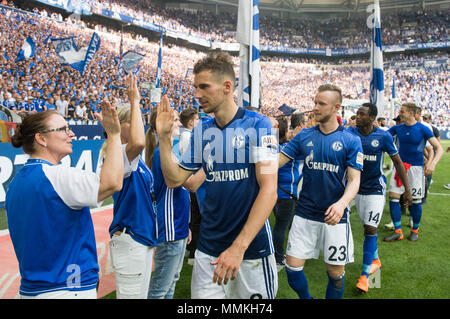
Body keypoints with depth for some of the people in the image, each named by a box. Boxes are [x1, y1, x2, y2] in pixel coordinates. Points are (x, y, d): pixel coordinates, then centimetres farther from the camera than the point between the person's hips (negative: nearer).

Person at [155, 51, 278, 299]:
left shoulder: (257, 124, -10)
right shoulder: (201, 131, 5)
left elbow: (269, 190, -16)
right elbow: (174, 179, 8)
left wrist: (238, 246, -21)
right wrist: (164, 136, -3)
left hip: (252, 247, -4)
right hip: (208, 248, 4)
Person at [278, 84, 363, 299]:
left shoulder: (350, 140, -4)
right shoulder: (304, 136, 3)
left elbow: (354, 180, -9)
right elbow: (277, 161, 2)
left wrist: (342, 203, -27)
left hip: (335, 216, -2)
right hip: (305, 214, 2)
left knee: (336, 272, 8)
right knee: (292, 267, 3)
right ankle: (306, 298, 30)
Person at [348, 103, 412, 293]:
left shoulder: (383, 136, -10)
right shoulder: (351, 133, -3)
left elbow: (397, 161, -2)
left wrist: (407, 188, 0)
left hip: (375, 188, -3)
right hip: (358, 187, 3)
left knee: (370, 229, -9)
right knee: (368, 228, 15)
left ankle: (364, 275, -2)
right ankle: (375, 260, 37)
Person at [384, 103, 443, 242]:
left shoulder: (423, 129, -7)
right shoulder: (397, 128, 5)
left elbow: (439, 149, -9)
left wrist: (432, 163, -24)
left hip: (416, 168, -3)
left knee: (415, 201, 2)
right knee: (393, 197, -4)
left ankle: (415, 230, 23)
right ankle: (398, 232, 5)